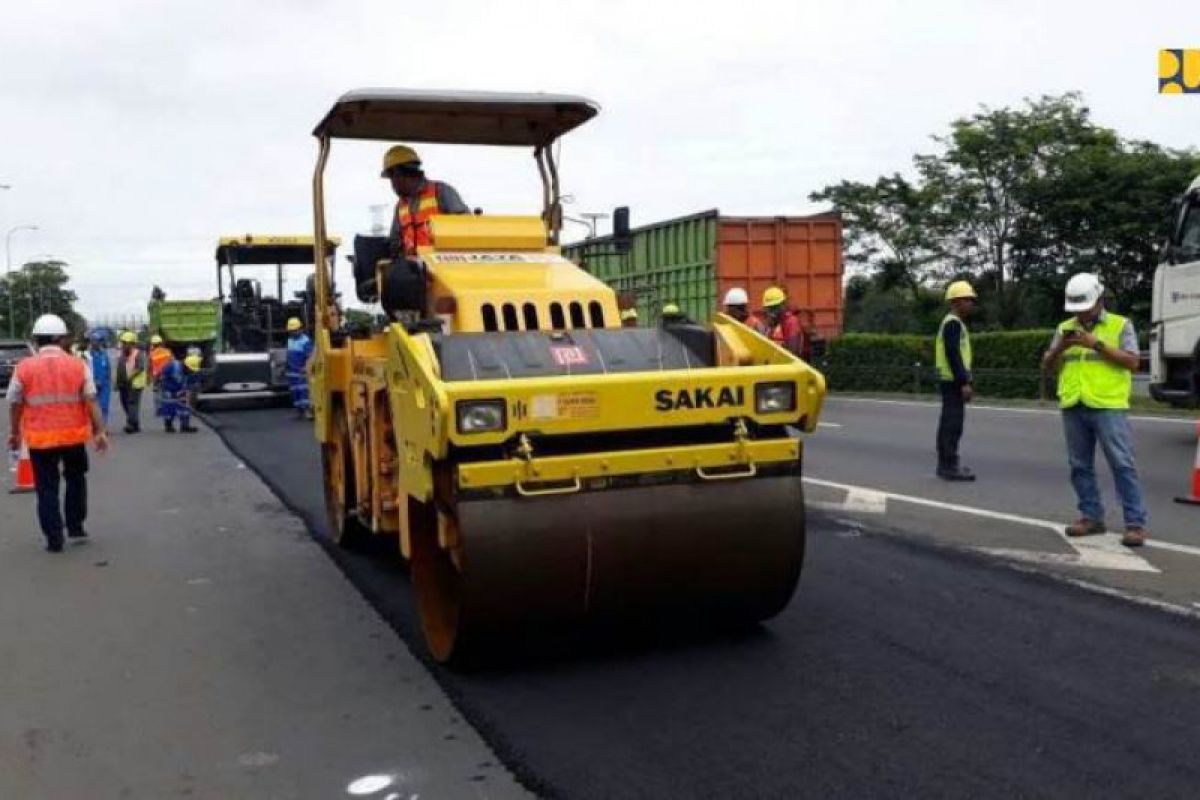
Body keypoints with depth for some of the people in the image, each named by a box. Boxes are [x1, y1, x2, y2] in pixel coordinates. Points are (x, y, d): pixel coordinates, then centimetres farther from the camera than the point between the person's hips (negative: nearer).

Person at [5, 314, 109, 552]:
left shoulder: (24, 368, -4)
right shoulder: (78, 366, -4)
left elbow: (15, 404, 3)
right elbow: (91, 402, -6)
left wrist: (14, 432, 16)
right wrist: (100, 431, -2)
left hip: (40, 438, -1)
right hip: (73, 435, 1)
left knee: (47, 488, 7)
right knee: (76, 480, 22)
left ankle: (54, 539, 9)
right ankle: (75, 527, 24)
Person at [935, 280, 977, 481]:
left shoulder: (953, 322, 19)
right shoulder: (953, 323, -14)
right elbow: (953, 355, -21)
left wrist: (966, 381, 22)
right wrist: (964, 383, -23)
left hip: (951, 381, 11)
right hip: (953, 381, -11)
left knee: (948, 422, 12)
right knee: (953, 423, -10)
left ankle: (945, 464, 17)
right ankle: (950, 466, -10)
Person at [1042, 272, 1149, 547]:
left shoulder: (1121, 325, 3)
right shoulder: (1064, 328, 15)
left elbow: (1132, 362, -7)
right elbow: (1047, 366, 13)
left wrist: (1097, 344, -14)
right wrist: (1060, 347, -7)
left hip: (1108, 407, -4)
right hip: (1073, 408, 5)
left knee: (1122, 464, -6)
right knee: (1080, 465, 8)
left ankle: (1136, 523, -3)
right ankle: (1091, 516, 17)